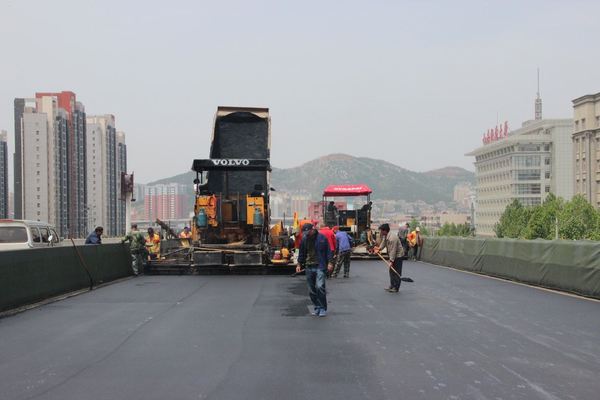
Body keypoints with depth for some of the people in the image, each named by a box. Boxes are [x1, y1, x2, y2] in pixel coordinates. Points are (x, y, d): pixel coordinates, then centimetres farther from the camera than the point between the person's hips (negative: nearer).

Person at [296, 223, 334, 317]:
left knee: (320, 286, -17)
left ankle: (323, 309, -7)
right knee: (311, 290, 6)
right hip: (309, 267, 5)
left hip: (320, 266, -5)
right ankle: (317, 308, 18)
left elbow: (328, 251, 1)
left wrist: (329, 263, -6)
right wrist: (299, 264, 13)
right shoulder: (304, 239, 9)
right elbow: (302, 253, 19)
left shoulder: (322, 238, -2)